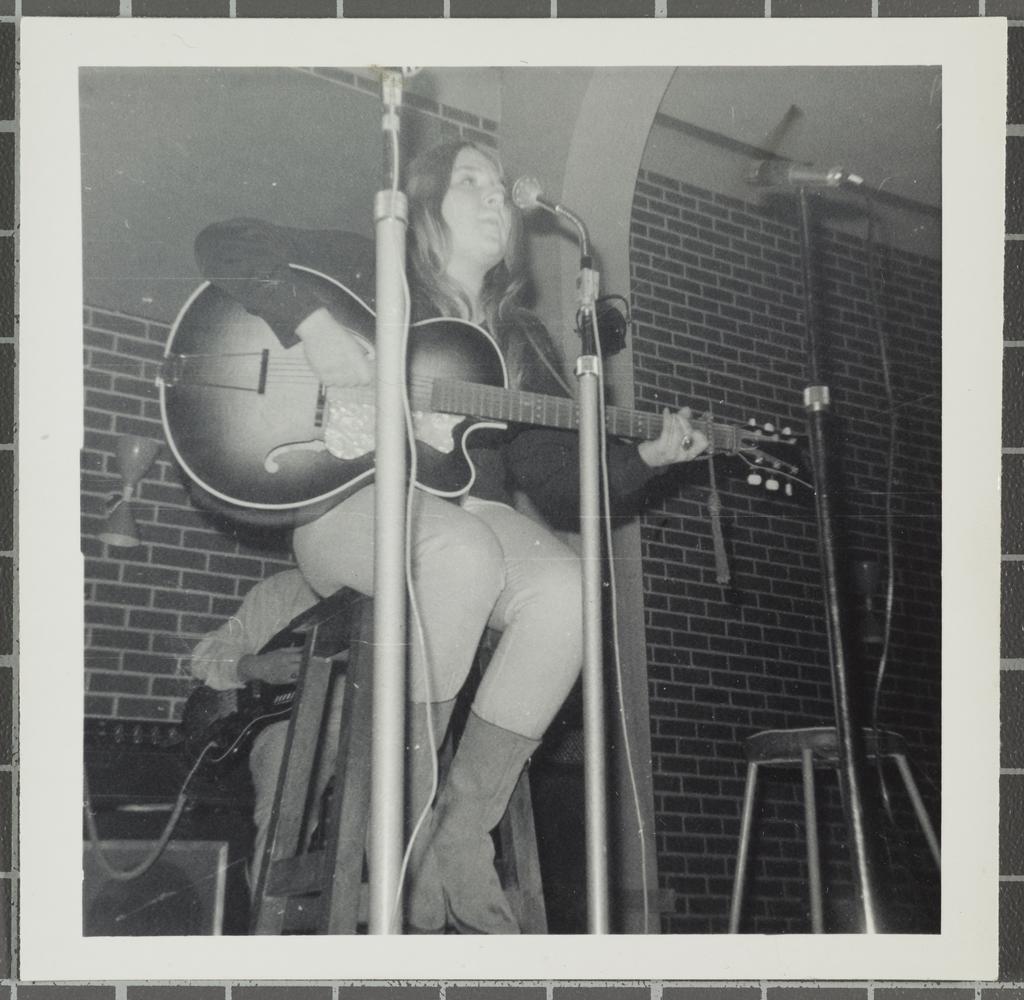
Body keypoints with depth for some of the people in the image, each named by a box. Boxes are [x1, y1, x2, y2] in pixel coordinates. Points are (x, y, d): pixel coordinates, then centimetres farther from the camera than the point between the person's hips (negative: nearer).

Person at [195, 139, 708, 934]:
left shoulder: (523, 342, 20)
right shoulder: (370, 273, 8)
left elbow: (560, 482, 14)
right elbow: (226, 244, -2)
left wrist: (643, 458, -3)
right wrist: (313, 325, -17)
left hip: (473, 508, 5)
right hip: (353, 501, -5)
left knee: (564, 587, -29)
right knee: (463, 552, -39)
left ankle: (462, 834, -22)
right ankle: (405, 822, -26)